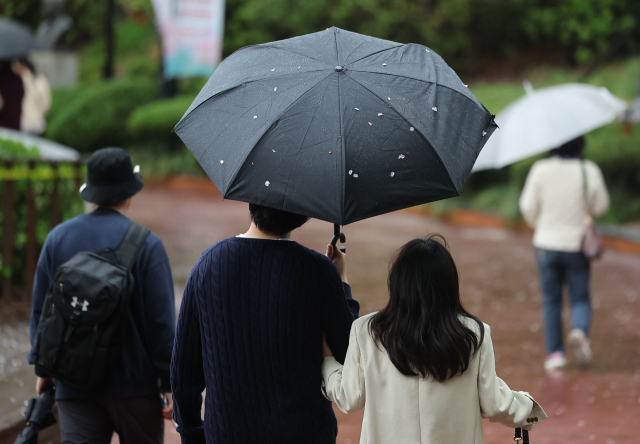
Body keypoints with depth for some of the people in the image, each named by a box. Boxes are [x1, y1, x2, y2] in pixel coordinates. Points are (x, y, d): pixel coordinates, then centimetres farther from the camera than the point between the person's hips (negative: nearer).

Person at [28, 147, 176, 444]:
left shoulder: (57, 238, 4)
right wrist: (170, 383, -5)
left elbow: (40, 311, 8)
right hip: (133, 386, -3)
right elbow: (161, 320, -11)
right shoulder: (147, 244, -9)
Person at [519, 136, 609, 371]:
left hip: (547, 244, 0)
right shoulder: (590, 171, -9)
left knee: (551, 300, 10)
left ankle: (555, 352, 8)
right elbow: (601, 207, -1)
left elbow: (528, 206, -2)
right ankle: (580, 331, -18)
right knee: (580, 297, 10)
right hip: (577, 245, 0)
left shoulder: (541, 170, -8)